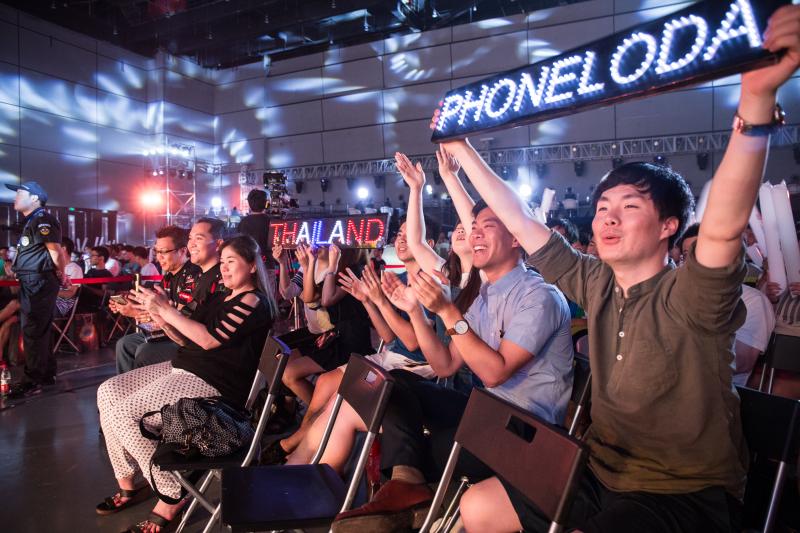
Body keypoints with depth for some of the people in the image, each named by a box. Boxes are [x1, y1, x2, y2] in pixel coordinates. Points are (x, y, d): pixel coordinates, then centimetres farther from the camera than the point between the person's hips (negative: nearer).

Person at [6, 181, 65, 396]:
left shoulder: (41, 219, -13)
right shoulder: (31, 221, 19)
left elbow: (55, 250, -20)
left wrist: (60, 273, -6)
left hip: (38, 282, -10)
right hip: (32, 283, 10)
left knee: (33, 332, -6)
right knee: (40, 330, 14)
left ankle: (34, 380, 0)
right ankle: (47, 374, 22)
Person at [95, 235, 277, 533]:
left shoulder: (254, 302, -12)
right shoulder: (221, 297, 17)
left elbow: (209, 339, -21)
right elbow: (189, 340, 16)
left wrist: (167, 309, -16)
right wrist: (160, 318, 0)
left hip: (212, 383, -10)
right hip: (184, 369, 10)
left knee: (124, 415, -19)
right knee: (108, 392, 6)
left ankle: (171, 497, -6)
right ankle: (128, 485, 13)